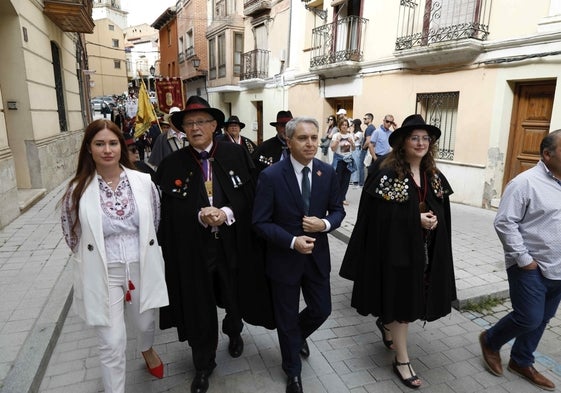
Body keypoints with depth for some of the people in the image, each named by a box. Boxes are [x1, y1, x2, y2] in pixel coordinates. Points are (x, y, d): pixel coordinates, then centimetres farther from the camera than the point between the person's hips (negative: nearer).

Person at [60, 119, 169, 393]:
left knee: (145, 322, 25)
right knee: (112, 344, 4)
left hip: (142, 269, 2)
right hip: (102, 276, -2)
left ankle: (147, 350, 60)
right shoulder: (78, 190, -10)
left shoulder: (143, 181, -7)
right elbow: (72, 236, 2)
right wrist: (95, 259, 10)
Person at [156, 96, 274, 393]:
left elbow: (250, 196, -6)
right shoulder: (171, 164, -6)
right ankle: (203, 364, 37)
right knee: (198, 309, 12)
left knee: (234, 298, 23)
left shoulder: (236, 154, -5)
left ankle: (233, 331, 57)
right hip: (193, 250, -1)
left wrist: (226, 213, -21)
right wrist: (201, 217, -23)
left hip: (233, 245, 1)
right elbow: (170, 213, -7)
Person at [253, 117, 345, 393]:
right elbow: (260, 222, -14)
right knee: (287, 318, 14)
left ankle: (298, 335, 53)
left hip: (317, 256, 4)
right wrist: (292, 241, -24)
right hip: (284, 258, -3)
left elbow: (338, 210, 4)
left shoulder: (327, 172, -4)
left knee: (322, 310, 16)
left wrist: (325, 224, -17)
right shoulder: (271, 176, -17)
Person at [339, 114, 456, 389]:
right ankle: (402, 361, 22)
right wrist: (416, 218, -20)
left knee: (412, 300, 17)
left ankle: (386, 325, 48)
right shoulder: (387, 175, -13)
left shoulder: (435, 177, 7)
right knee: (400, 302, 4)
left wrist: (433, 220, -7)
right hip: (397, 249, -6)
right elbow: (379, 215, -16)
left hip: (426, 251, 6)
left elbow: (443, 214, 12)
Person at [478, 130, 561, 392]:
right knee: (529, 319, -3)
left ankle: (521, 362, 33)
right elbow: (504, 223, -18)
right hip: (530, 267, -7)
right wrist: (523, 258, -17)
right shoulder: (526, 183, -15)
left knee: (540, 320, 15)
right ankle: (490, 341, 23)